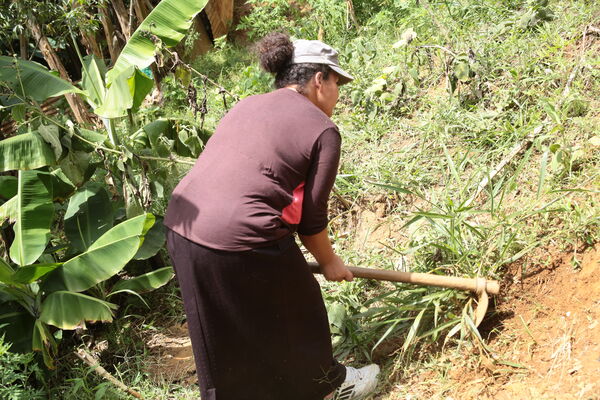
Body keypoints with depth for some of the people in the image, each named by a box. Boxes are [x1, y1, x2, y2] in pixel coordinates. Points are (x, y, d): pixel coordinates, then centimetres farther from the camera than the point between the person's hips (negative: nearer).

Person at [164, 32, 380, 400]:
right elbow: (311, 217, 0)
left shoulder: (247, 106, 19)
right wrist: (329, 262, 18)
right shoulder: (322, 130, -3)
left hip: (182, 227, 7)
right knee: (295, 311, 19)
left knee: (221, 328, 26)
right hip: (241, 240, -7)